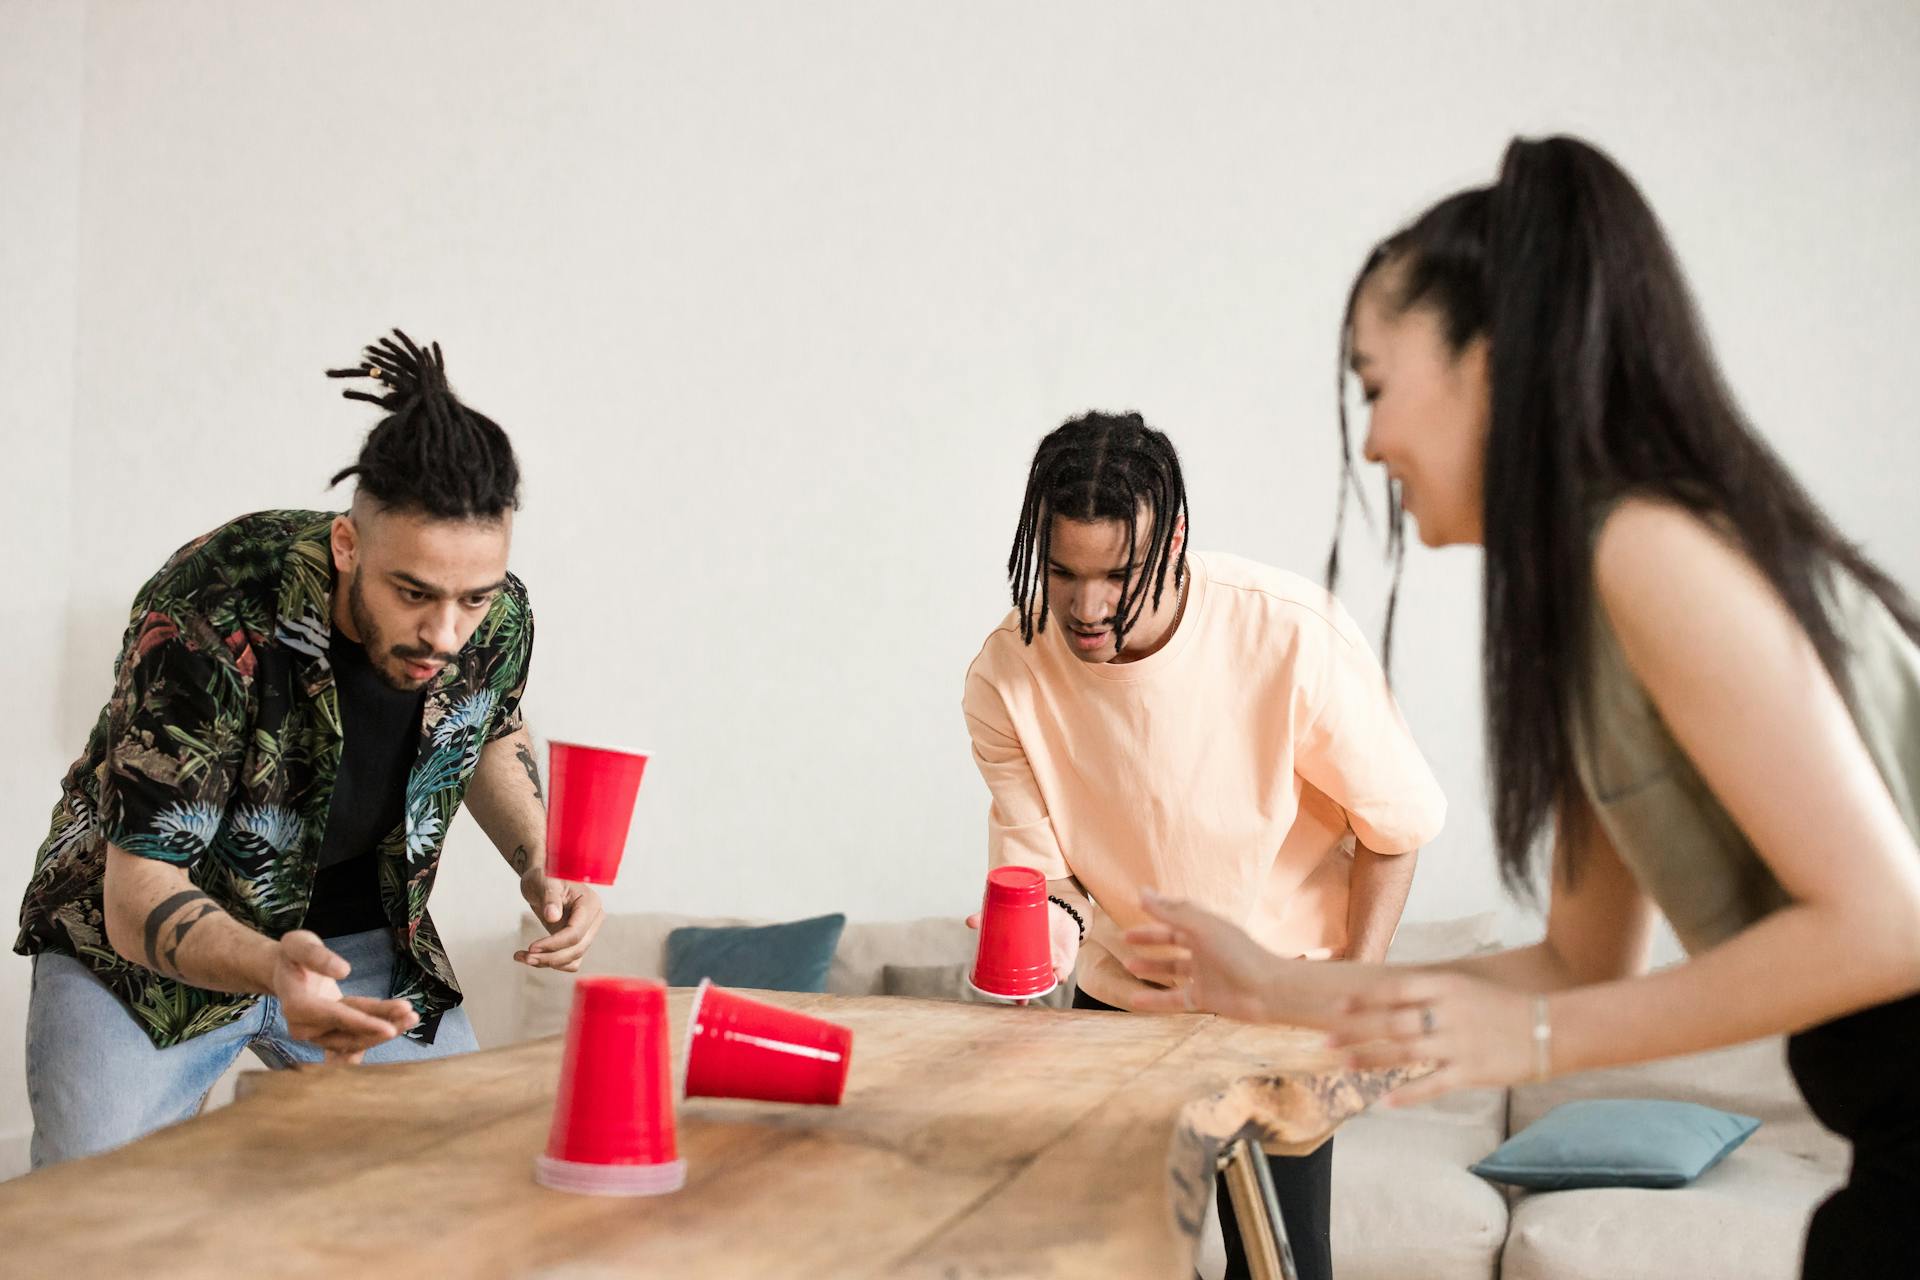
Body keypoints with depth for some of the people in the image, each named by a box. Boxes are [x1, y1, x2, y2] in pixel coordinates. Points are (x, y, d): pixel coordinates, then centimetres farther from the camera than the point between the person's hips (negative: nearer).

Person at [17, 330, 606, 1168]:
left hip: (363, 942, 4)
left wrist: (538, 865, -9)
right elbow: (137, 896, -31)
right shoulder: (209, 619, -33)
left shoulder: (496, 619, -18)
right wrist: (273, 968, -51)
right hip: (142, 944, -4)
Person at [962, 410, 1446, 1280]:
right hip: (1119, 996, 3)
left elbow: (1396, 822, -11)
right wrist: (1054, 915, -29)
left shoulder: (1293, 636, -25)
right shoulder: (1005, 677, -17)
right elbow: (1036, 858, -6)